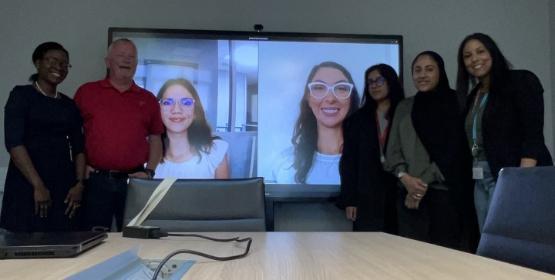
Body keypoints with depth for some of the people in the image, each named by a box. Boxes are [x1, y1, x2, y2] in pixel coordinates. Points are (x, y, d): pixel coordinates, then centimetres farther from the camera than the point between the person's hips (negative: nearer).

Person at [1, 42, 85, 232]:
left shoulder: (69, 105, 14)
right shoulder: (21, 95, 1)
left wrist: (79, 184, -2)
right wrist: (38, 186, -16)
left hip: (64, 187, 4)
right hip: (27, 185, -4)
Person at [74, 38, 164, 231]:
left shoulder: (148, 99, 9)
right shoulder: (86, 92, 6)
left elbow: (155, 139, 11)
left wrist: (149, 171, 1)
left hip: (133, 181, 1)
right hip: (95, 180, -1)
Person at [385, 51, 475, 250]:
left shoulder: (453, 103, 4)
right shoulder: (404, 107, 15)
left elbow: (453, 150, -5)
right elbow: (393, 150, 10)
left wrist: (425, 183, -9)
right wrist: (404, 177, -8)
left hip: (446, 193, -3)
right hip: (410, 193, 3)